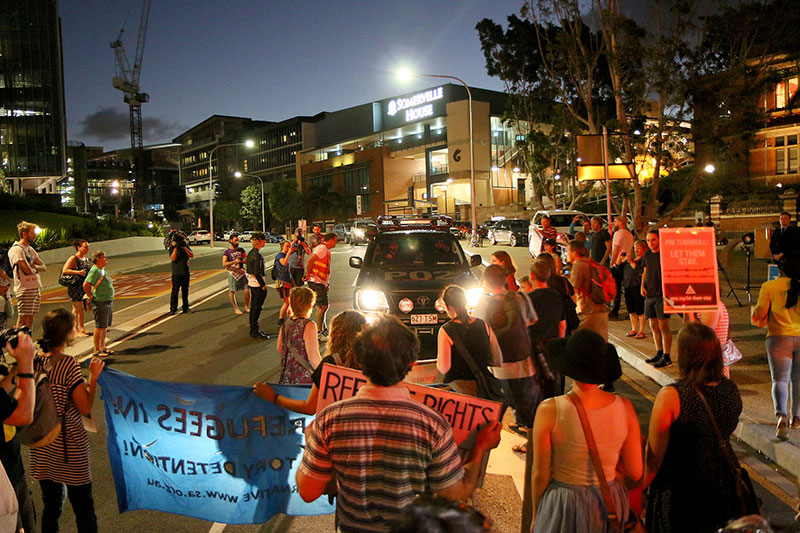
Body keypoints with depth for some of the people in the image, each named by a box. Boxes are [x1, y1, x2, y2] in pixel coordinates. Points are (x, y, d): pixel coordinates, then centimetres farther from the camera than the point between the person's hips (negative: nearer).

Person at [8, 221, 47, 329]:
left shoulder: (30, 249, 16)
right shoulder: (16, 249, -11)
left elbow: (44, 267, 13)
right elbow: (29, 271, -19)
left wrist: (34, 266, -6)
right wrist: (36, 269, 3)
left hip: (36, 288, 8)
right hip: (25, 289, -8)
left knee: (30, 318, 9)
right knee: (23, 318, -6)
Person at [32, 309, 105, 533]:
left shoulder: (34, 362, -4)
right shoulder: (68, 364, -21)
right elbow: (85, 407, -19)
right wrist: (93, 376, -10)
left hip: (41, 445, 6)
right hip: (69, 445, -6)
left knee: (50, 504, 19)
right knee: (83, 506, 9)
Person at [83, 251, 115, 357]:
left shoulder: (103, 270, 12)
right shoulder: (94, 271, -16)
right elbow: (85, 285, -24)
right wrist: (91, 297, -14)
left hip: (109, 302, 9)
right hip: (100, 303, -9)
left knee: (105, 326, 15)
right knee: (99, 327, -4)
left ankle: (102, 347, 24)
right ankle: (96, 351, 3)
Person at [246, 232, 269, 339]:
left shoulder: (250, 253, 9)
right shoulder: (257, 255, -20)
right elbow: (257, 273, -23)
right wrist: (263, 285, -16)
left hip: (251, 283, 9)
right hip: (257, 284, -9)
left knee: (253, 306, 16)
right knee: (257, 307, -2)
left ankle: (253, 329, 25)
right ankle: (255, 331, 4)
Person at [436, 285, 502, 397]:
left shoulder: (446, 330, -10)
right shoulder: (483, 325, 3)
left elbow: (443, 369, -11)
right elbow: (498, 361, 9)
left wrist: (438, 363, 12)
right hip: (483, 385, 5)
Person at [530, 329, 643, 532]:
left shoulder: (549, 410, -22)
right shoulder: (624, 407, -13)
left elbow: (540, 474, -13)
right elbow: (636, 474, -6)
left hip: (564, 507, -3)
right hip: (610, 504, 3)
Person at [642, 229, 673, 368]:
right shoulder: (647, 255, 11)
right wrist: (643, 286, 7)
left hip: (662, 295, -7)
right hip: (649, 295, 7)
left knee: (663, 326, -5)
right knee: (653, 326, 12)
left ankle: (666, 357, 1)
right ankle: (659, 353, 24)